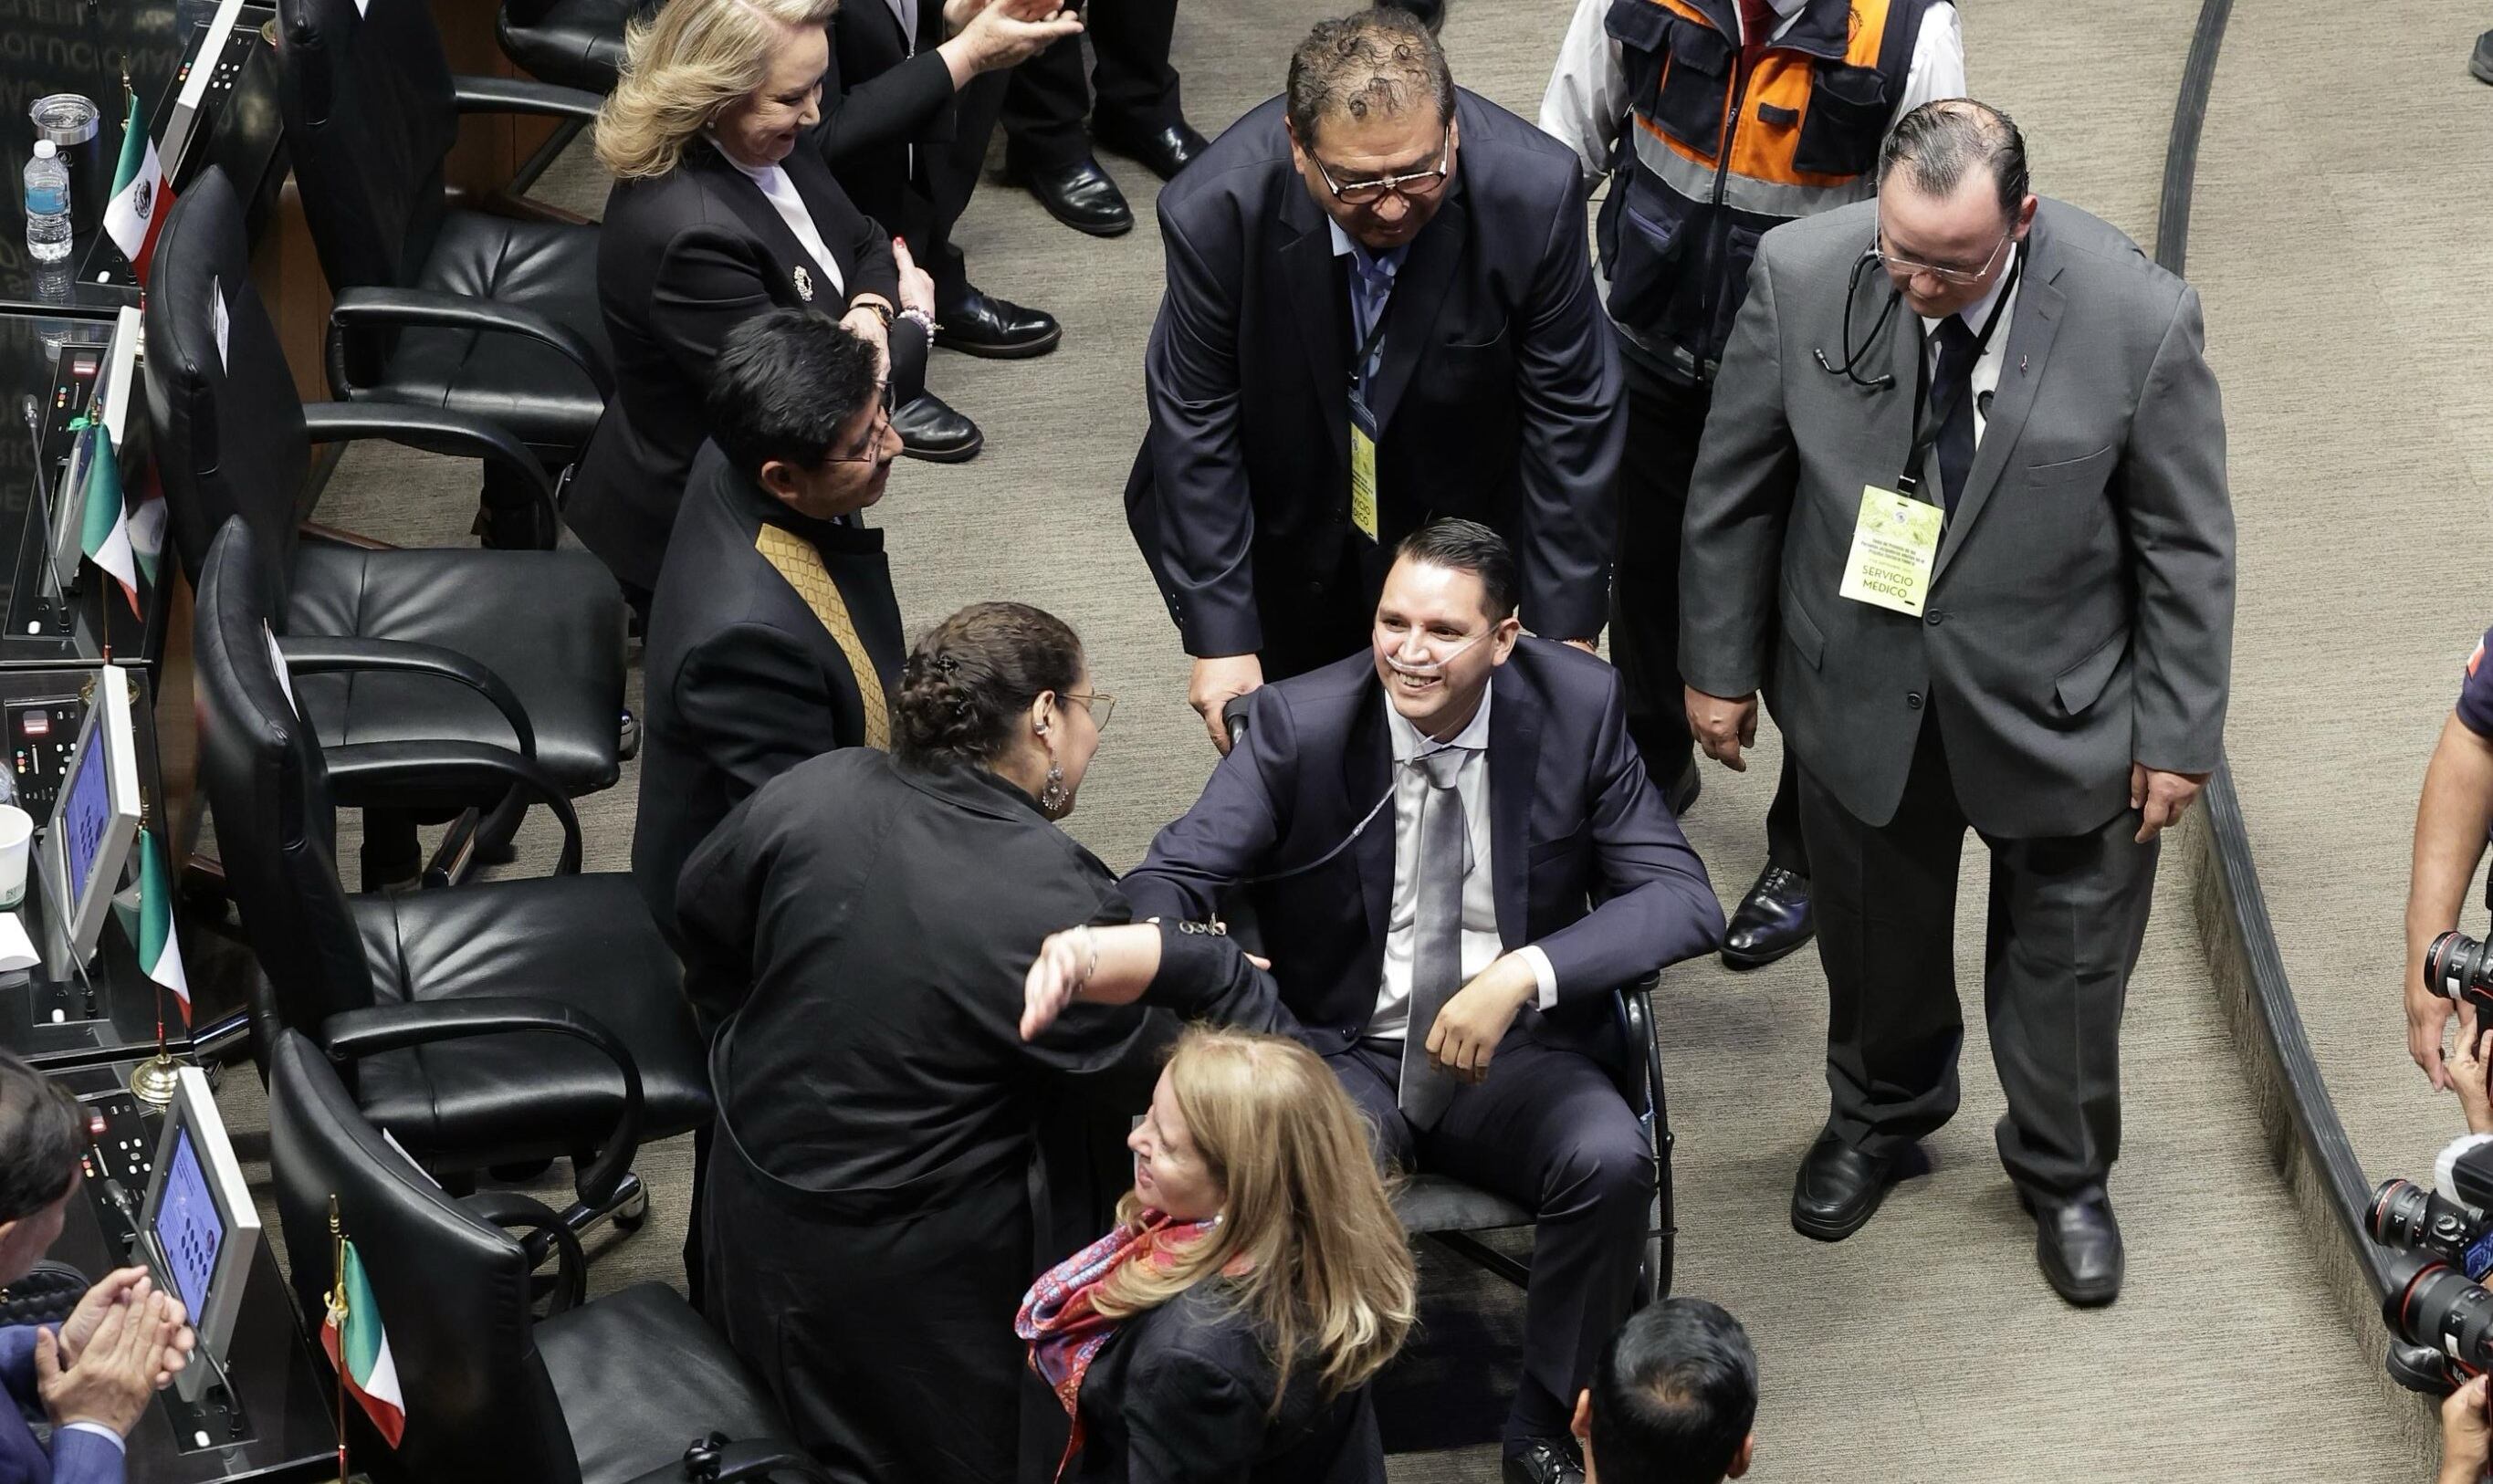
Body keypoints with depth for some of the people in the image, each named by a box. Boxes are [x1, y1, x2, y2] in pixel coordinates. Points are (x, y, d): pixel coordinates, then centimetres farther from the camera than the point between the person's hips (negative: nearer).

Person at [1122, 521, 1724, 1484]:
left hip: (1519, 1052, 1)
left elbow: (1685, 899, -11)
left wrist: (1527, 972, -29)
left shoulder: (1579, 708, -7)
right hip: (1346, 1052, -1)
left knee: (1612, 1160, -30)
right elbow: (1169, 878, -11)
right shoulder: (1301, 724, -9)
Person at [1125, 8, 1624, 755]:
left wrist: (1565, 629, -15)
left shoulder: (1533, 195, -29)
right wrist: (1220, 637, -18)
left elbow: (1570, 417, -18)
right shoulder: (1215, 211, -30)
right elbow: (1196, 427, -18)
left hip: (1461, 523, 0)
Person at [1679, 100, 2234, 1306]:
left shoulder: (2137, 321, -26)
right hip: (1861, 690, 2)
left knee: (2066, 957, 17)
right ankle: (1881, 1112, 54)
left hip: (2060, 706, -2)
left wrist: (2178, 732, -6)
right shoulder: (1803, 276, -20)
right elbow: (1734, 489, -4)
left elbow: (2189, 548, -12)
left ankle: (2064, 1174, 45)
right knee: (1874, 930, 24)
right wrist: (1719, 664, 3)